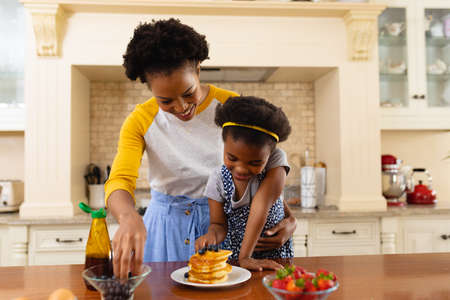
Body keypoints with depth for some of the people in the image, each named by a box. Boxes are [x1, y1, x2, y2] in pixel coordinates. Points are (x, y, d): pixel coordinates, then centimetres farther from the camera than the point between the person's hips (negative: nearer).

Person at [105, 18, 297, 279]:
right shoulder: (140, 121, -10)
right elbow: (120, 181, -22)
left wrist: (288, 215, -25)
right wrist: (129, 218, -46)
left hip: (221, 219, 0)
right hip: (166, 223, 0)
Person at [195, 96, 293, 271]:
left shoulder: (275, 158, -15)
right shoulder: (218, 180, -11)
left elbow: (263, 202, -22)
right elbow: (219, 223, -4)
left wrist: (245, 255, -26)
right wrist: (212, 234, -28)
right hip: (235, 253, 1)